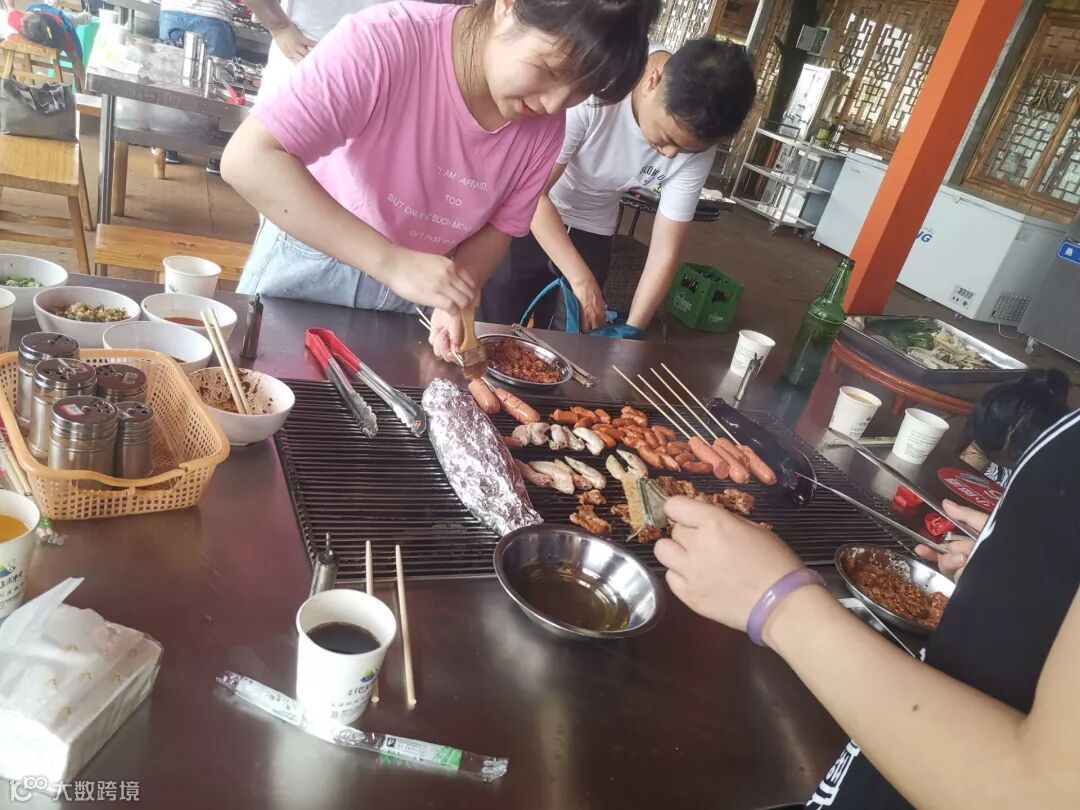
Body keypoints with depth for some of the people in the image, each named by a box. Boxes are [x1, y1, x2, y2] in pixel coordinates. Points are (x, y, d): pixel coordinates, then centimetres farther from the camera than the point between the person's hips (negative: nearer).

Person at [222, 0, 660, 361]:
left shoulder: (545, 126, -14)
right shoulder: (384, 42, -31)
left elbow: (498, 228, -2)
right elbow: (248, 160, -36)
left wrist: (456, 301, -22)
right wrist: (391, 262, -43)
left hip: (409, 295, 3)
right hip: (310, 263, -2)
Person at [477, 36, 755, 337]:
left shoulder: (696, 142, -18)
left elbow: (665, 250, -13)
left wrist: (631, 330, -17)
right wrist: (581, 279, -31)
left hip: (592, 228, 4)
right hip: (527, 211, -3)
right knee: (498, 327, -4)